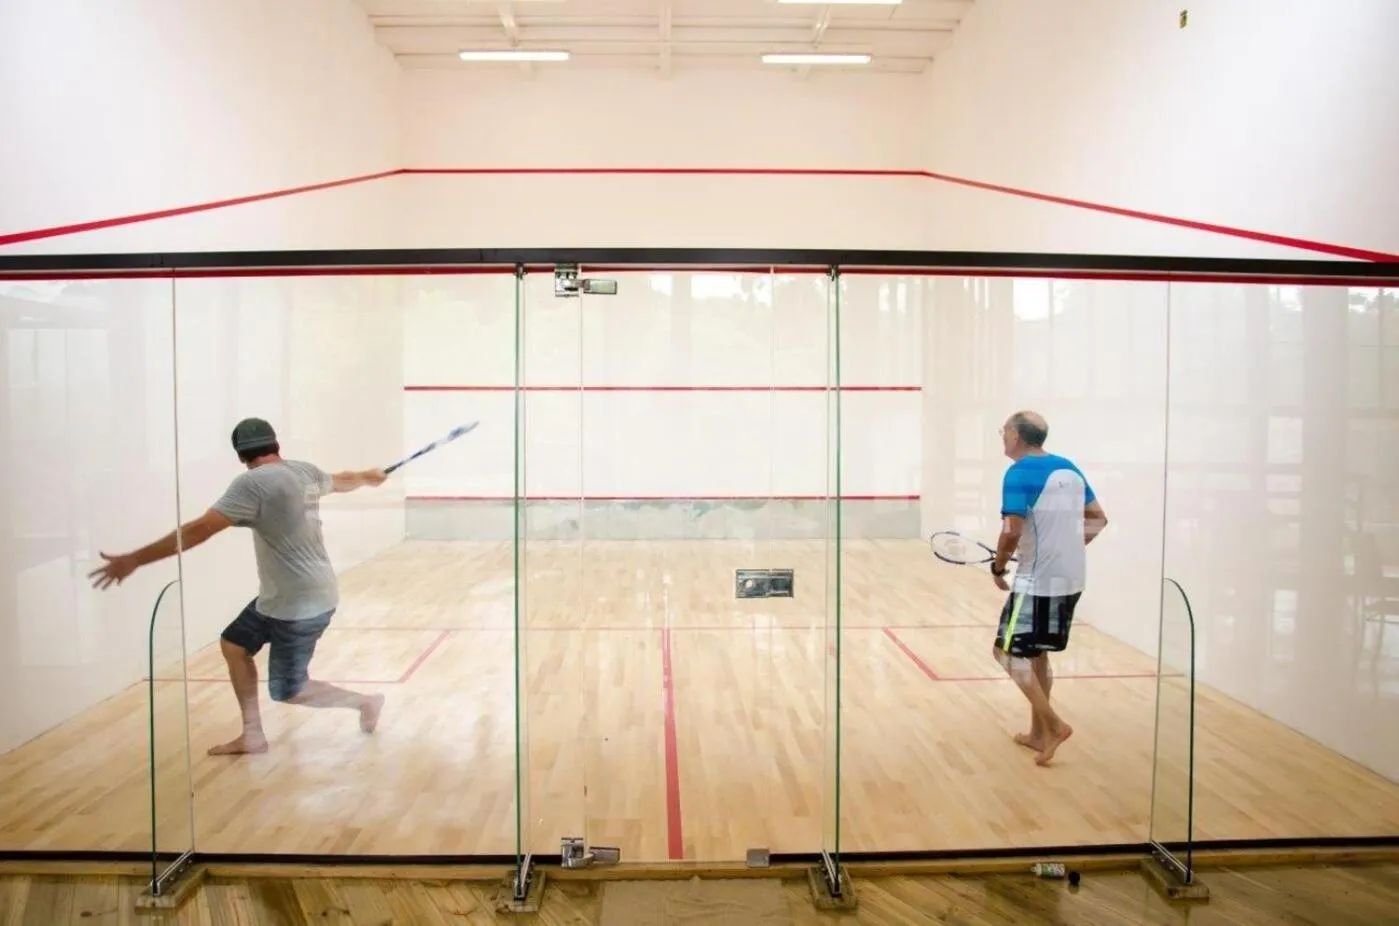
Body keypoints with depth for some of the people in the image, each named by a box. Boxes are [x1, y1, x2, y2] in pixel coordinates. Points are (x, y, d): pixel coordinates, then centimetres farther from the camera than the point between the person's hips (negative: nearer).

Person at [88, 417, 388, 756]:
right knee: (234, 644, 18)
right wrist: (368, 477, 48)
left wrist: (134, 559, -20)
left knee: (286, 691, 5)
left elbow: (199, 529, -24)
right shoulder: (306, 471, 4)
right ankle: (252, 735, 24)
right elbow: (340, 480, 25)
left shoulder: (252, 483, -19)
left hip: (300, 603, -9)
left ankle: (365, 701, 19)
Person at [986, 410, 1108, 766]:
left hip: (1038, 580, -8)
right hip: (1070, 578, 9)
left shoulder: (1020, 473, -14)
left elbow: (1012, 531, -22)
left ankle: (1054, 725, -2)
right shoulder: (1069, 469, 10)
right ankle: (1038, 733, 24)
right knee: (1037, 653, 18)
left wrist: (998, 567, -6)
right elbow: (1098, 519, 17)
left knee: (1008, 652, 1)